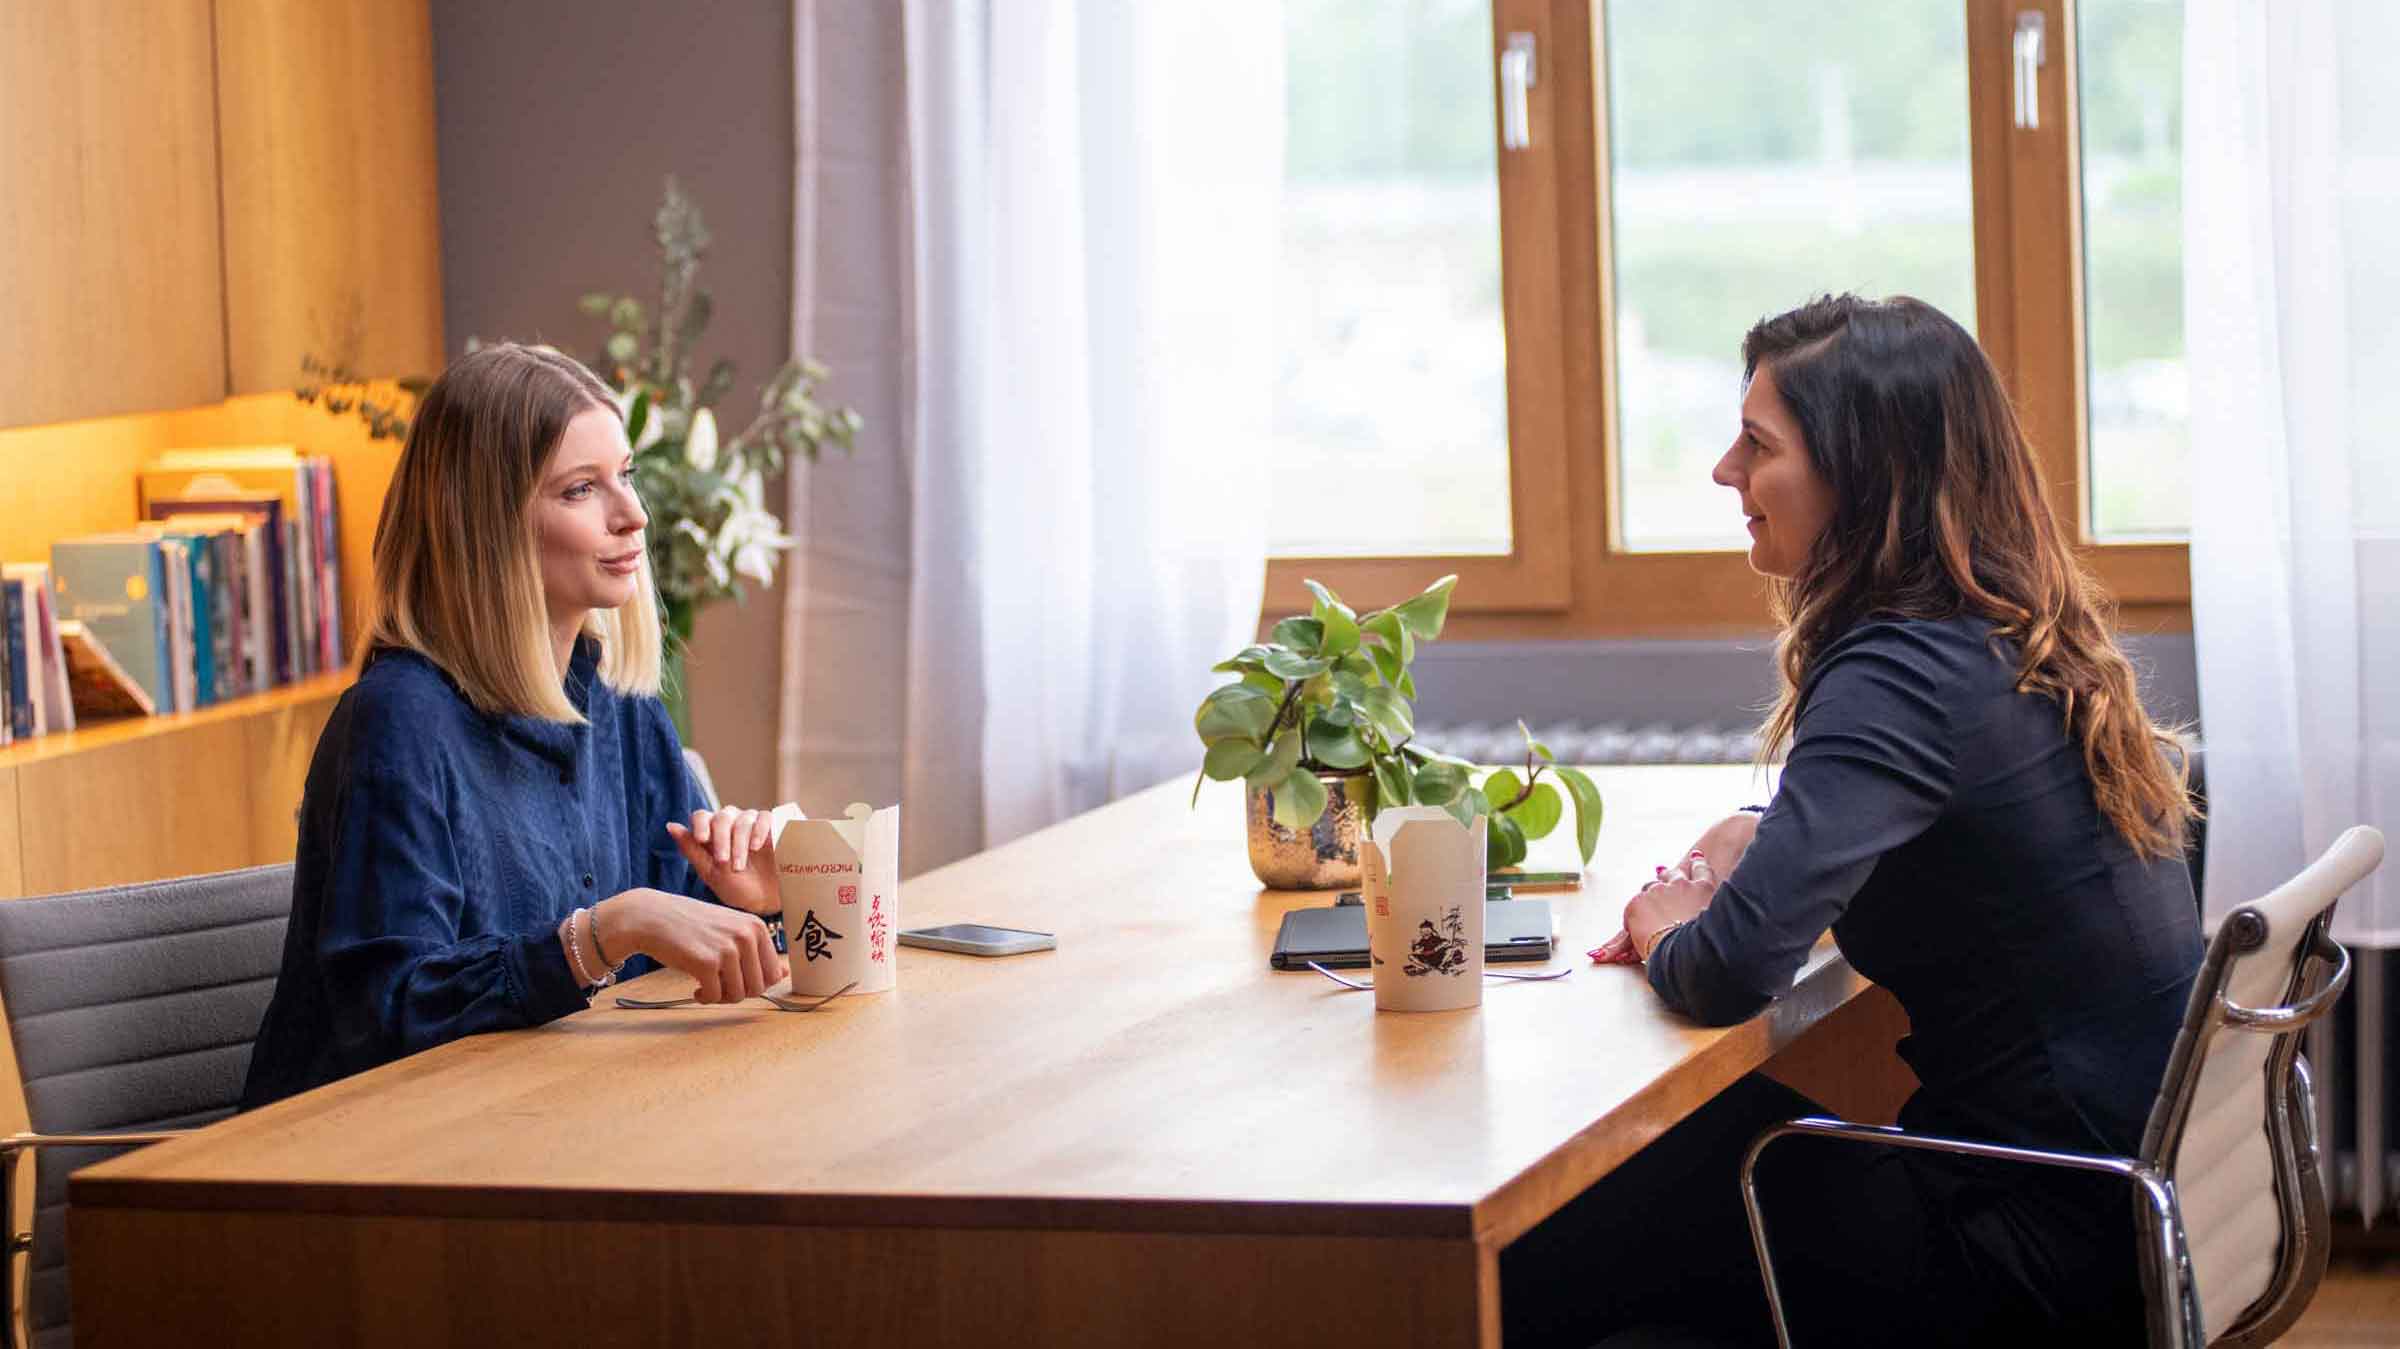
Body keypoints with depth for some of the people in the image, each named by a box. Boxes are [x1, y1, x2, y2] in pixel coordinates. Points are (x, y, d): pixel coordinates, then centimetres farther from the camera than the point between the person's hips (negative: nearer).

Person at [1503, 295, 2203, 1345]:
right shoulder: (2021, 633, 7)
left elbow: (1733, 967, -31)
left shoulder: (1903, 677, -22)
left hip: (2047, 1244, -9)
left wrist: (1667, 938, -7)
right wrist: (1755, 833, 5)